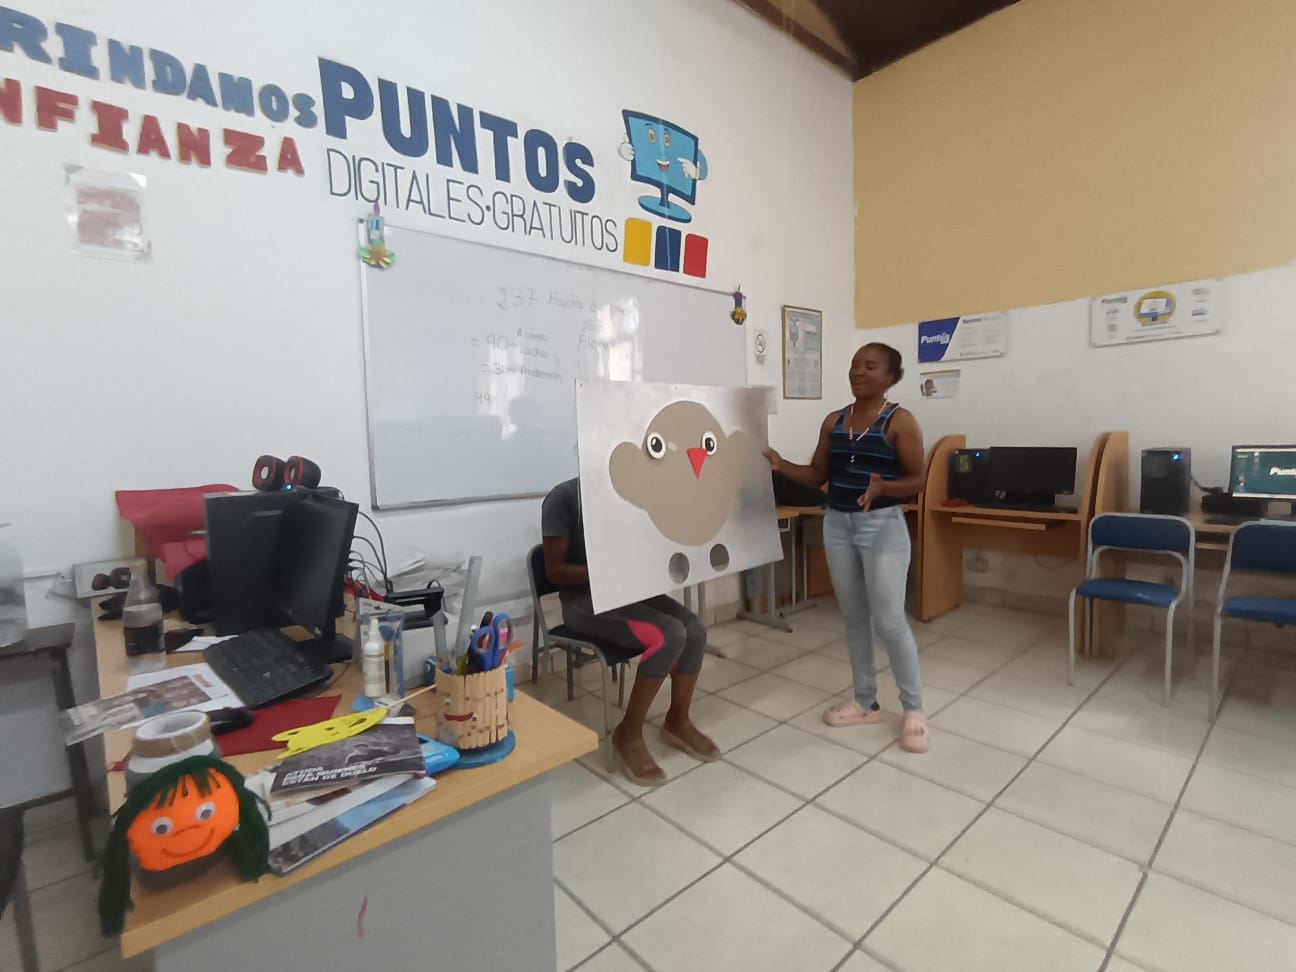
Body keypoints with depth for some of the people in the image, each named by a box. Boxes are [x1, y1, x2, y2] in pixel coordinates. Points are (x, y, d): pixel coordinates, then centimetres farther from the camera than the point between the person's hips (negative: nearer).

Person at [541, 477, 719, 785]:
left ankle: (677, 721, 9)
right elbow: (554, 570, -16)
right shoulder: (564, 497, -16)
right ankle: (628, 735, -6)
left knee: (695, 629, -14)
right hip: (584, 599, -6)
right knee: (669, 636, -26)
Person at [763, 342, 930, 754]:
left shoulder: (900, 420, -8)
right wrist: (781, 465, -7)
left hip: (883, 526, -5)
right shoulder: (833, 421, 7)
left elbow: (917, 480, -9)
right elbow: (818, 475, 9)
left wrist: (883, 487, -28)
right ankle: (865, 703, 27)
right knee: (854, 618, 12)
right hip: (837, 524, 6)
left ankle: (913, 710, 16)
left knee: (889, 620, -3)